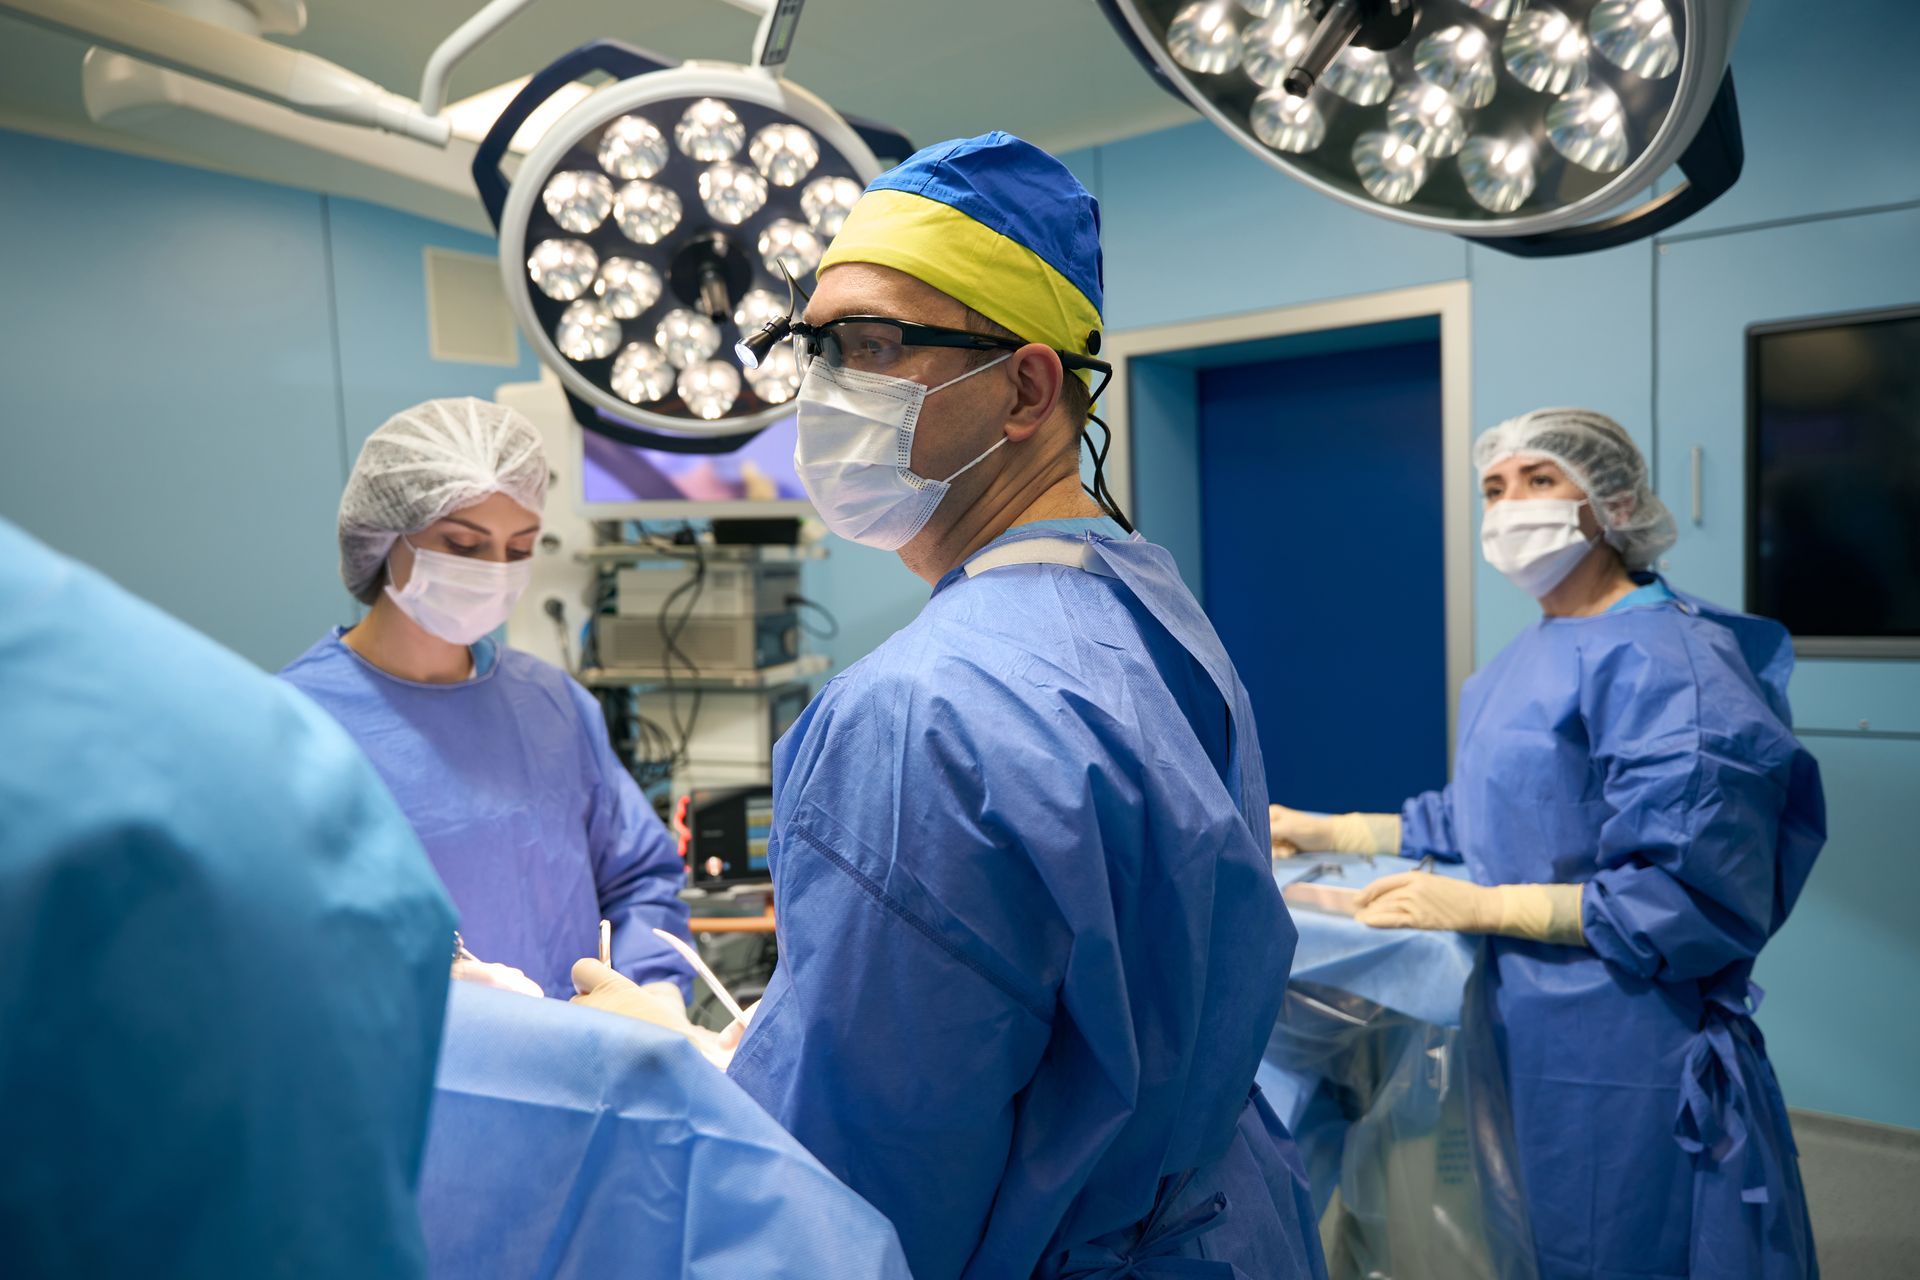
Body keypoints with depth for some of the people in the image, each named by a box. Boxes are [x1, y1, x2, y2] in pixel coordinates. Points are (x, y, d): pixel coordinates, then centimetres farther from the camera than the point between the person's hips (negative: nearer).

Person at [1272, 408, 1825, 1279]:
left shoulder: (1662, 660, -18)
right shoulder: (1528, 659, 9)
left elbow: (1691, 897, -22)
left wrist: (1477, 907, -21)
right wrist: (1325, 833, 14)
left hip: (1622, 1055, -8)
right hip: (1526, 1031, 8)